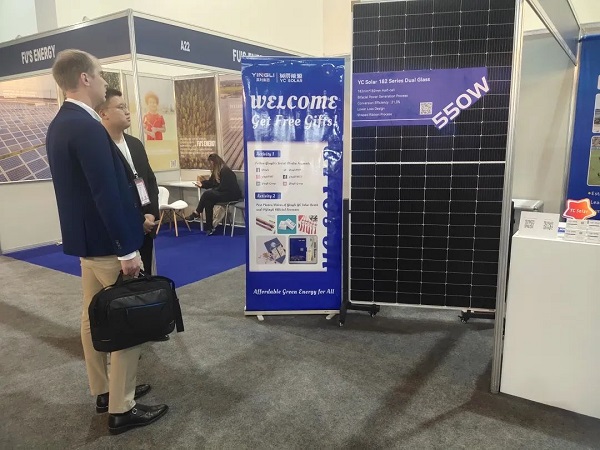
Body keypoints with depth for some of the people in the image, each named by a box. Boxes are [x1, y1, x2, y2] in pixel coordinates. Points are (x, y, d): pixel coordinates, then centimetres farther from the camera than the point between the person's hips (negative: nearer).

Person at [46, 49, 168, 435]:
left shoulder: (60, 124, 10)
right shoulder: (87, 127, -22)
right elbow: (106, 193, -25)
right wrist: (127, 249, -22)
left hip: (86, 239, 10)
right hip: (106, 242, -10)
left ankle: (104, 391, 32)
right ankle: (121, 409, 11)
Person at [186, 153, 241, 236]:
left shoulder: (225, 171, -15)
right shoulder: (217, 171, 13)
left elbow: (223, 187, -19)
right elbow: (211, 182, 14)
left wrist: (213, 190, -6)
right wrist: (202, 184, -4)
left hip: (232, 194, -9)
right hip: (223, 193, 9)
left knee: (207, 194, -20)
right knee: (208, 201, -16)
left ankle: (197, 213, -2)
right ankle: (209, 227, -19)